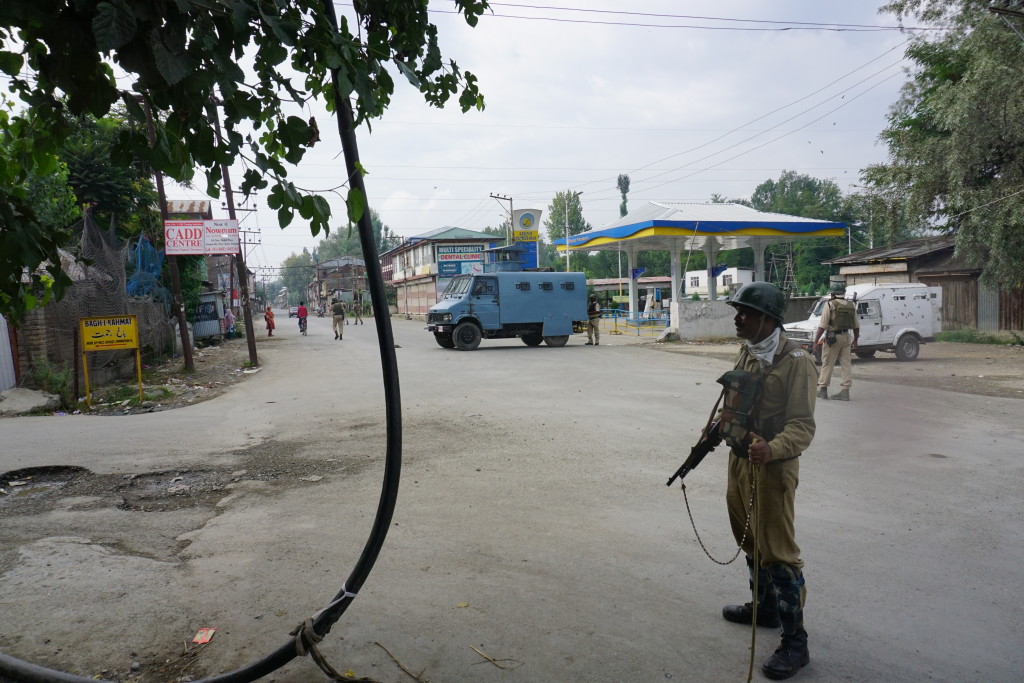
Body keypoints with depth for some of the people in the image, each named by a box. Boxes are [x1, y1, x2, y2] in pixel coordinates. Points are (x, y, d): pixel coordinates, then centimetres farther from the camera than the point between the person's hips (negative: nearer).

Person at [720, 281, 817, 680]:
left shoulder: (795, 362, -17)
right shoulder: (746, 354, 8)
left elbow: (802, 425, -22)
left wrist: (771, 449, -38)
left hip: (772, 468, -8)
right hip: (739, 460, 8)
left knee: (778, 553, -3)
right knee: (750, 541, 22)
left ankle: (794, 642, 10)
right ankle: (764, 607, 42)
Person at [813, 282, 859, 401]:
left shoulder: (830, 305, -9)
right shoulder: (851, 306, 9)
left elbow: (822, 326, -14)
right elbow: (856, 326, 13)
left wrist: (816, 342, -11)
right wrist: (855, 341, 23)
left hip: (833, 337, -5)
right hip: (846, 337, 5)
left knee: (827, 363, 4)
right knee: (846, 364, 7)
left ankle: (823, 389, 11)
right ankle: (845, 391, 6)